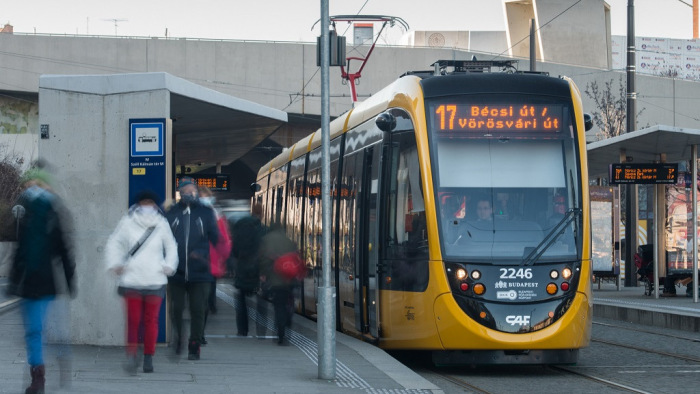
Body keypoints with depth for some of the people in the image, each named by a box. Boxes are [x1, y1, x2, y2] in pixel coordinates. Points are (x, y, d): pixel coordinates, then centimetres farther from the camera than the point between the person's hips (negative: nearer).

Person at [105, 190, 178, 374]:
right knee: (133, 319, -6)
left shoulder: (162, 225, 7)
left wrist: (168, 266, 8)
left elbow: (171, 247, 20)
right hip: (131, 280, -1)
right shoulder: (127, 223, 4)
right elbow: (113, 244, 12)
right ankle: (131, 356, -6)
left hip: (155, 281, 1)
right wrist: (115, 265, 2)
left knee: (151, 320, 2)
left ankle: (149, 358, 10)